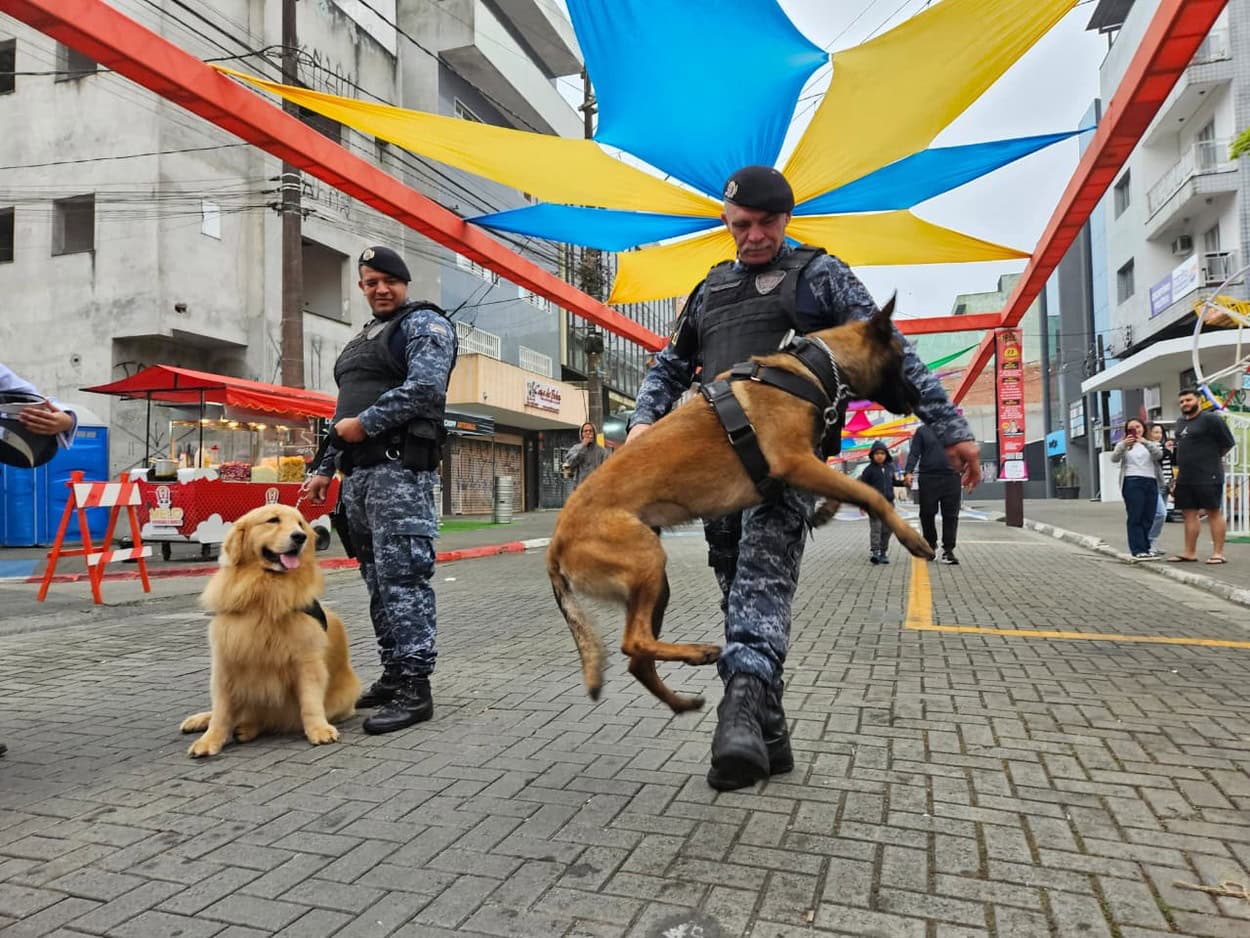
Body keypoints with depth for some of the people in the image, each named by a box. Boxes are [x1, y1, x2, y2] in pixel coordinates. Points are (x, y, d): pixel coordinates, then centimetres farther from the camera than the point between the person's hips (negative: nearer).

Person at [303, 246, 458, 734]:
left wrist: (366, 423, -14)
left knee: (402, 575, -11)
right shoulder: (362, 338, 27)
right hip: (358, 472, 9)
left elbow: (425, 387, -17)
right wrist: (325, 468, 23)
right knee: (378, 579, 10)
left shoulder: (424, 323, 1)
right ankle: (393, 674, 19)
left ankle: (415, 687, -8)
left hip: (400, 468, -9)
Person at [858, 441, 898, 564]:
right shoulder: (869, 469, -5)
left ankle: (883, 553, 16)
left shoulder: (890, 467, 10)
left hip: (888, 503, 5)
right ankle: (874, 551, -16)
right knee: (875, 528, -11)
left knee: (887, 529, 7)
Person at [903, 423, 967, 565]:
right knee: (927, 514, 5)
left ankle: (948, 551, 4)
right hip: (928, 479, -1)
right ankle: (930, 545, 24)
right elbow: (914, 454, 3)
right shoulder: (922, 432, 8)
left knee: (950, 516, -1)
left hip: (951, 478, 1)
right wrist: (908, 472, -12)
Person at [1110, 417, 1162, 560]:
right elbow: (1114, 458, -7)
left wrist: (1146, 442, -23)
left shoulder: (1151, 444, 18)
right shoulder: (1124, 444, 12)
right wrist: (1124, 445, -26)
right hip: (1132, 483, -3)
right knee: (1135, 517, -8)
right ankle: (1138, 550, -10)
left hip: (1151, 483, 3)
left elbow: (1159, 455, -4)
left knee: (1148, 518, 4)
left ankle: (1145, 548, 11)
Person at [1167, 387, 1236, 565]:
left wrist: (1211, 457, -1)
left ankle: (1218, 553, 1)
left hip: (1208, 477, -8)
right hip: (1185, 477, 8)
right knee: (1189, 513, 9)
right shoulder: (1180, 422, 15)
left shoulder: (1210, 419, -8)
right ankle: (1190, 552, 14)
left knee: (1214, 512, -2)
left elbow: (1228, 442, -7)